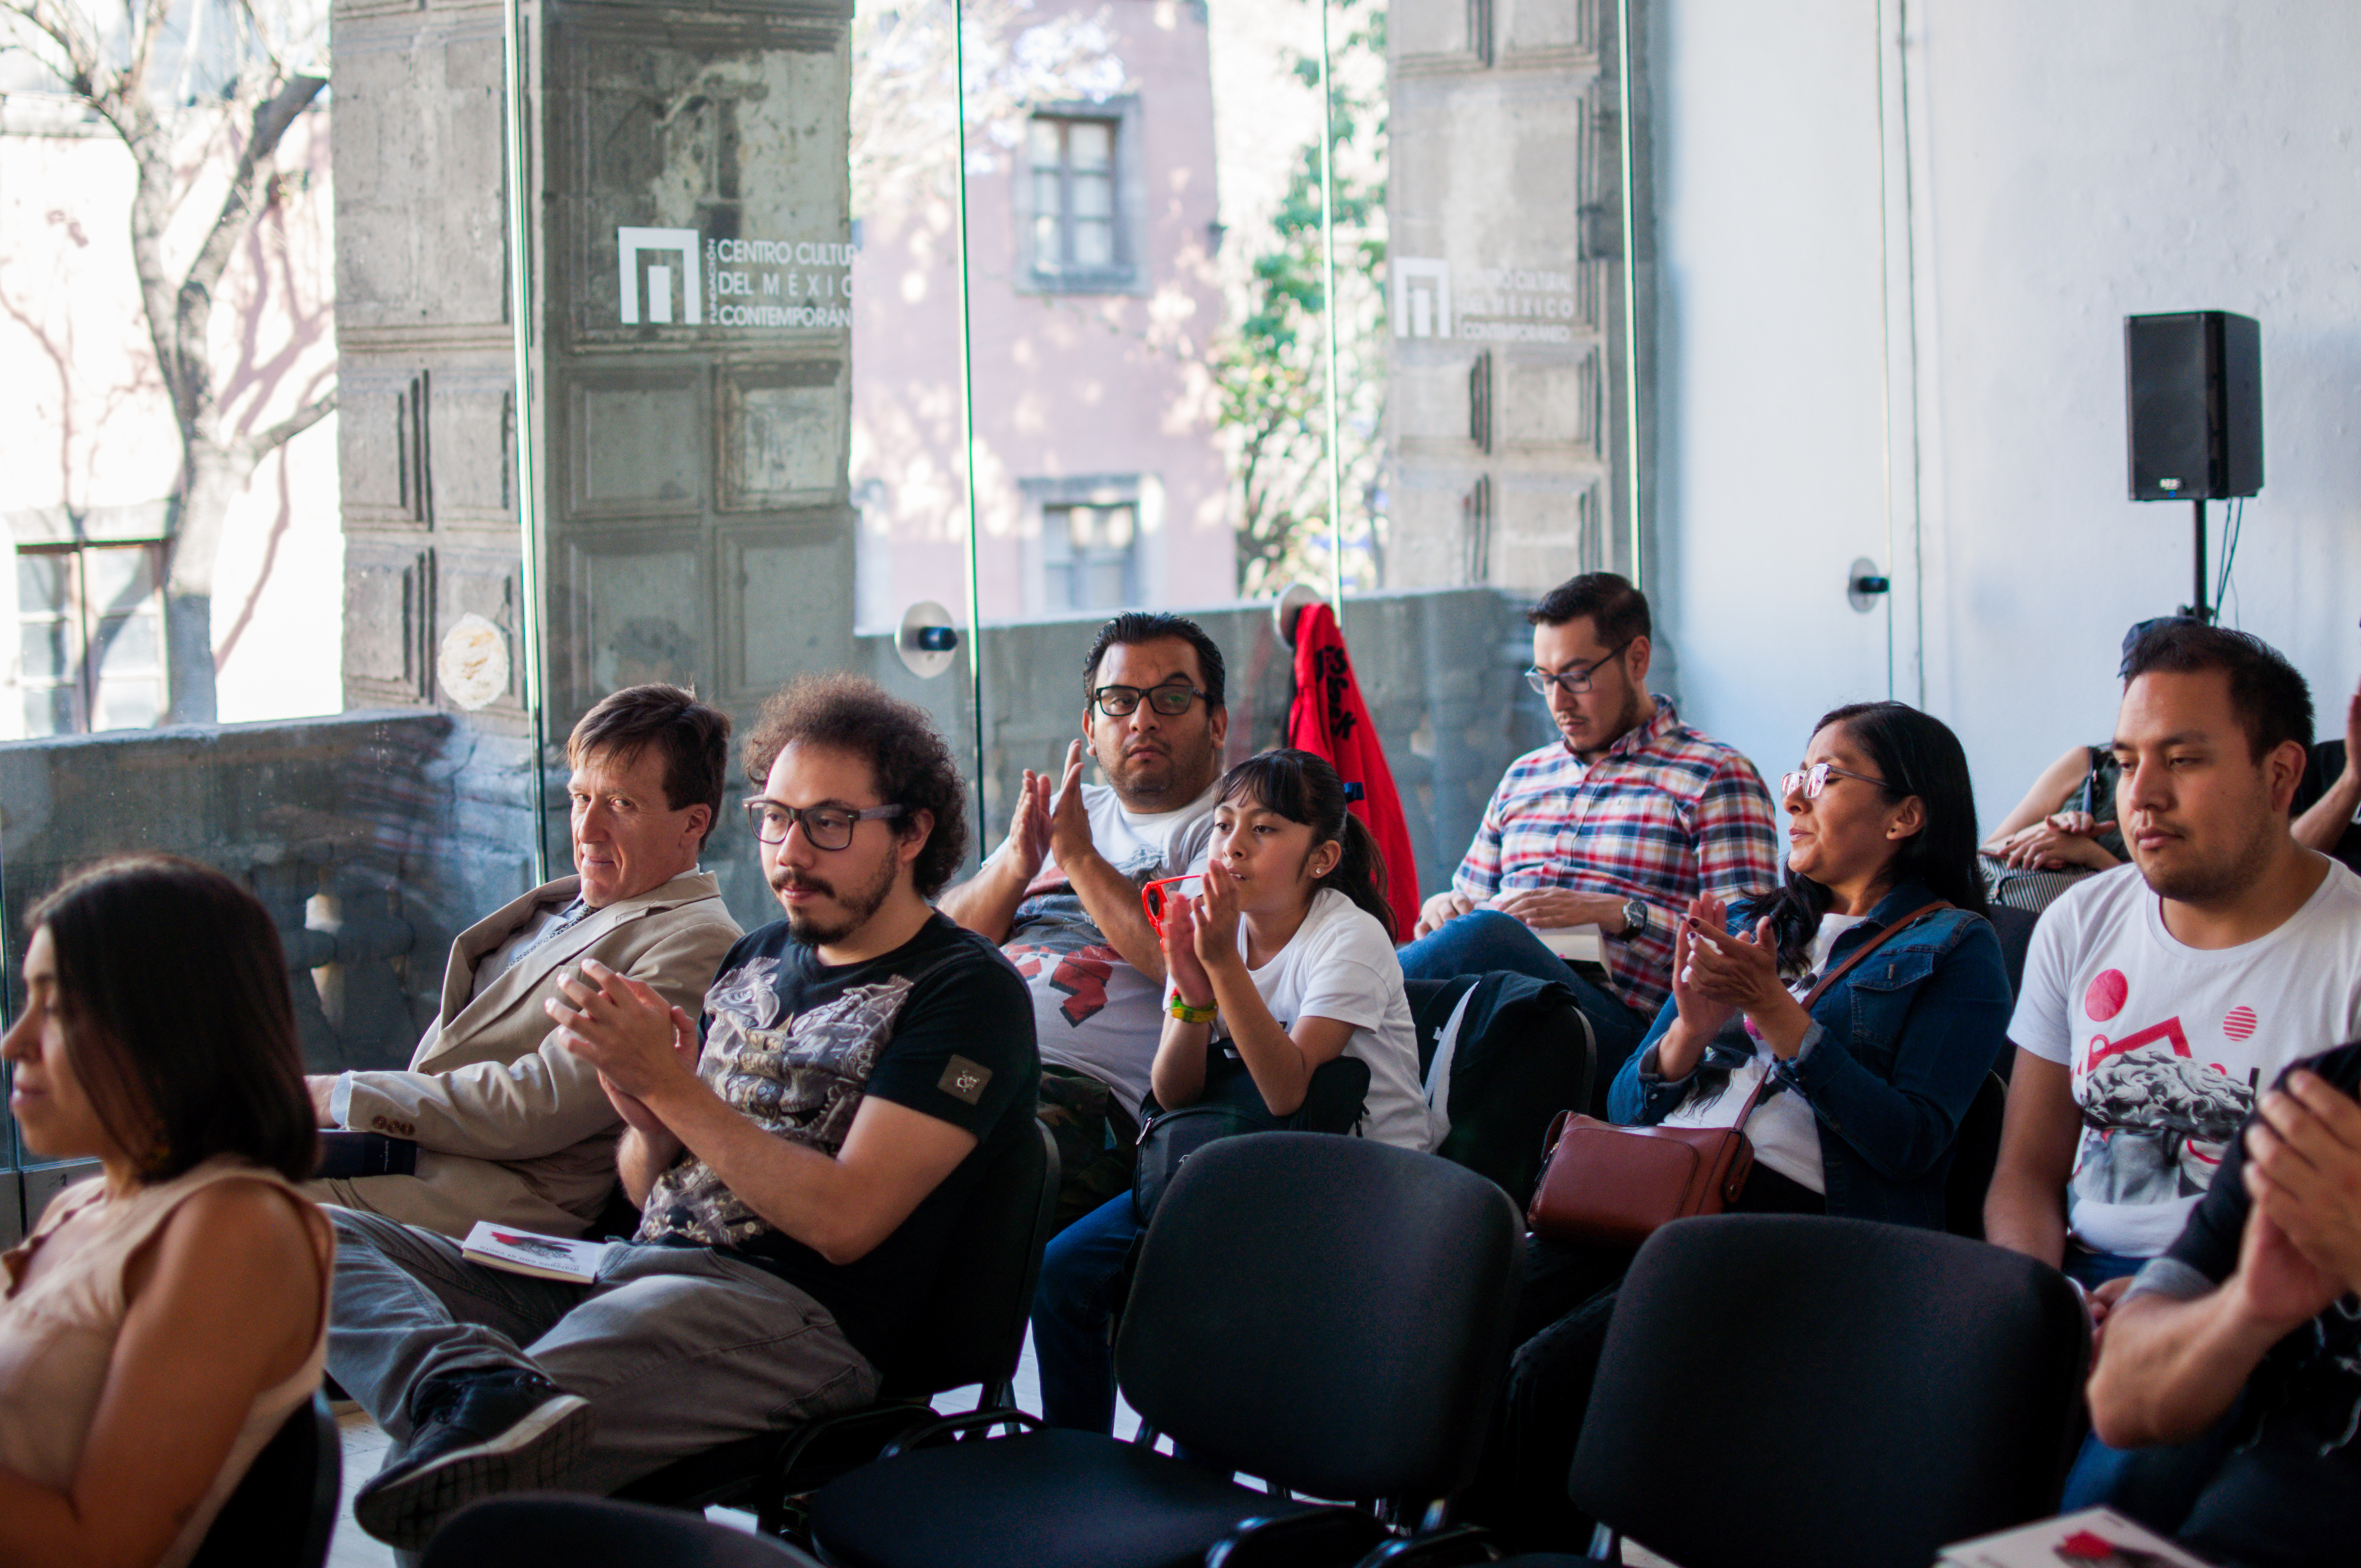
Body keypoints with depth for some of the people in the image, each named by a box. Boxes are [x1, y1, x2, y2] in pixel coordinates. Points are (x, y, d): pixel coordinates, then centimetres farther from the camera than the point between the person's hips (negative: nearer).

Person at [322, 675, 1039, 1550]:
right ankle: (481, 1394, -43)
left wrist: (670, 1084, -13)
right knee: (326, 1241, -18)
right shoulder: (756, 961, 23)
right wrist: (646, 1120, -2)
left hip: (793, 1313, -9)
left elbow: (845, 1220, -13)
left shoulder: (965, 991, -2)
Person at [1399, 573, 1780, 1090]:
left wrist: (1616, 913, -13)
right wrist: (1441, 910, 7)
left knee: (1483, 934, -35)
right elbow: (1469, 897, 33)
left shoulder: (1716, 776, 8)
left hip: (1620, 1022, -5)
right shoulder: (1524, 776, 29)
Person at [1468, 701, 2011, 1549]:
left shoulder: (1954, 948, 9)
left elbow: (1912, 1142, -6)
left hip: (1792, 1208, -6)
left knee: (1551, 1366, -29)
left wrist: (1778, 1014, -10)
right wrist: (1692, 1028, -1)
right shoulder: (1748, 925, 26)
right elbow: (1626, 1104, 20)